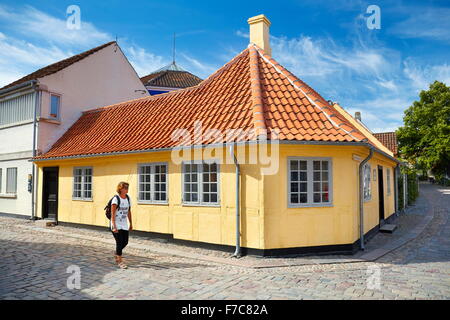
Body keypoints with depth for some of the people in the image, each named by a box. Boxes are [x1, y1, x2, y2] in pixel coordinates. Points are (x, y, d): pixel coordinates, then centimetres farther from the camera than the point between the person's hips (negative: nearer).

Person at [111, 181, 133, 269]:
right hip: (116, 225, -6)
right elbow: (112, 213, -16)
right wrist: (114, 226, -22)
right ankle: (120, 261, 11)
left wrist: (131, 224, 14)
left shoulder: (128, 198, 6)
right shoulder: (116, 199, -13)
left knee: (125, 242, 8)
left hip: (124, 225, 6)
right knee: (119, 242, -4)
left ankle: (117, 254, 35)